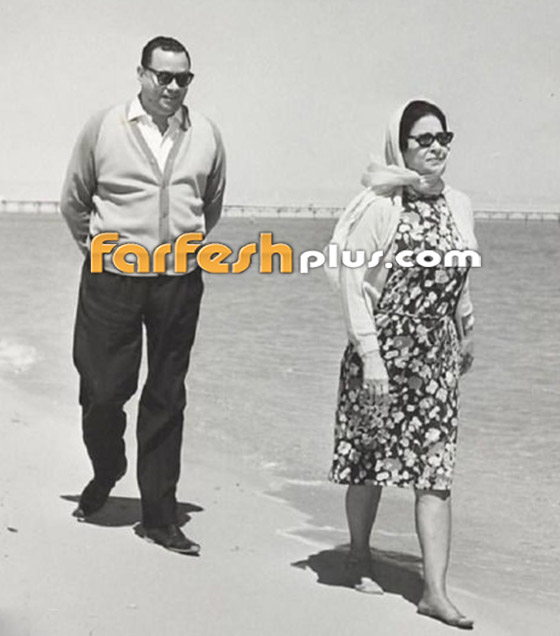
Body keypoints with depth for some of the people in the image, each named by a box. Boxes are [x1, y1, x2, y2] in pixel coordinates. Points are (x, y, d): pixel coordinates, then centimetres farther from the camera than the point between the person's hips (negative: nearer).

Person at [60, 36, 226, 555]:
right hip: (111, 281, -2)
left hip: (180, 283, 2)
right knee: (102, 391, 0)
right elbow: (73, 201, 9)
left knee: (166, 400, 6)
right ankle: (105, 473, 32)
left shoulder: (206, 136, 3)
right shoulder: (103, 128, -3)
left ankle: (159, 516, 16)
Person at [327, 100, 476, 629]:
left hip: (436, 358, 4)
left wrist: (465, 334, 26)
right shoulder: (379, 205, -10)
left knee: (435, 470, -2)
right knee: (370, 460, 10)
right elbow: (353, 283, -14)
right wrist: (370, 355, -18)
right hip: (381, 353, -4)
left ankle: (435, 590, 0)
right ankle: (359, 555, 33)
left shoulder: (458, 206, 6)